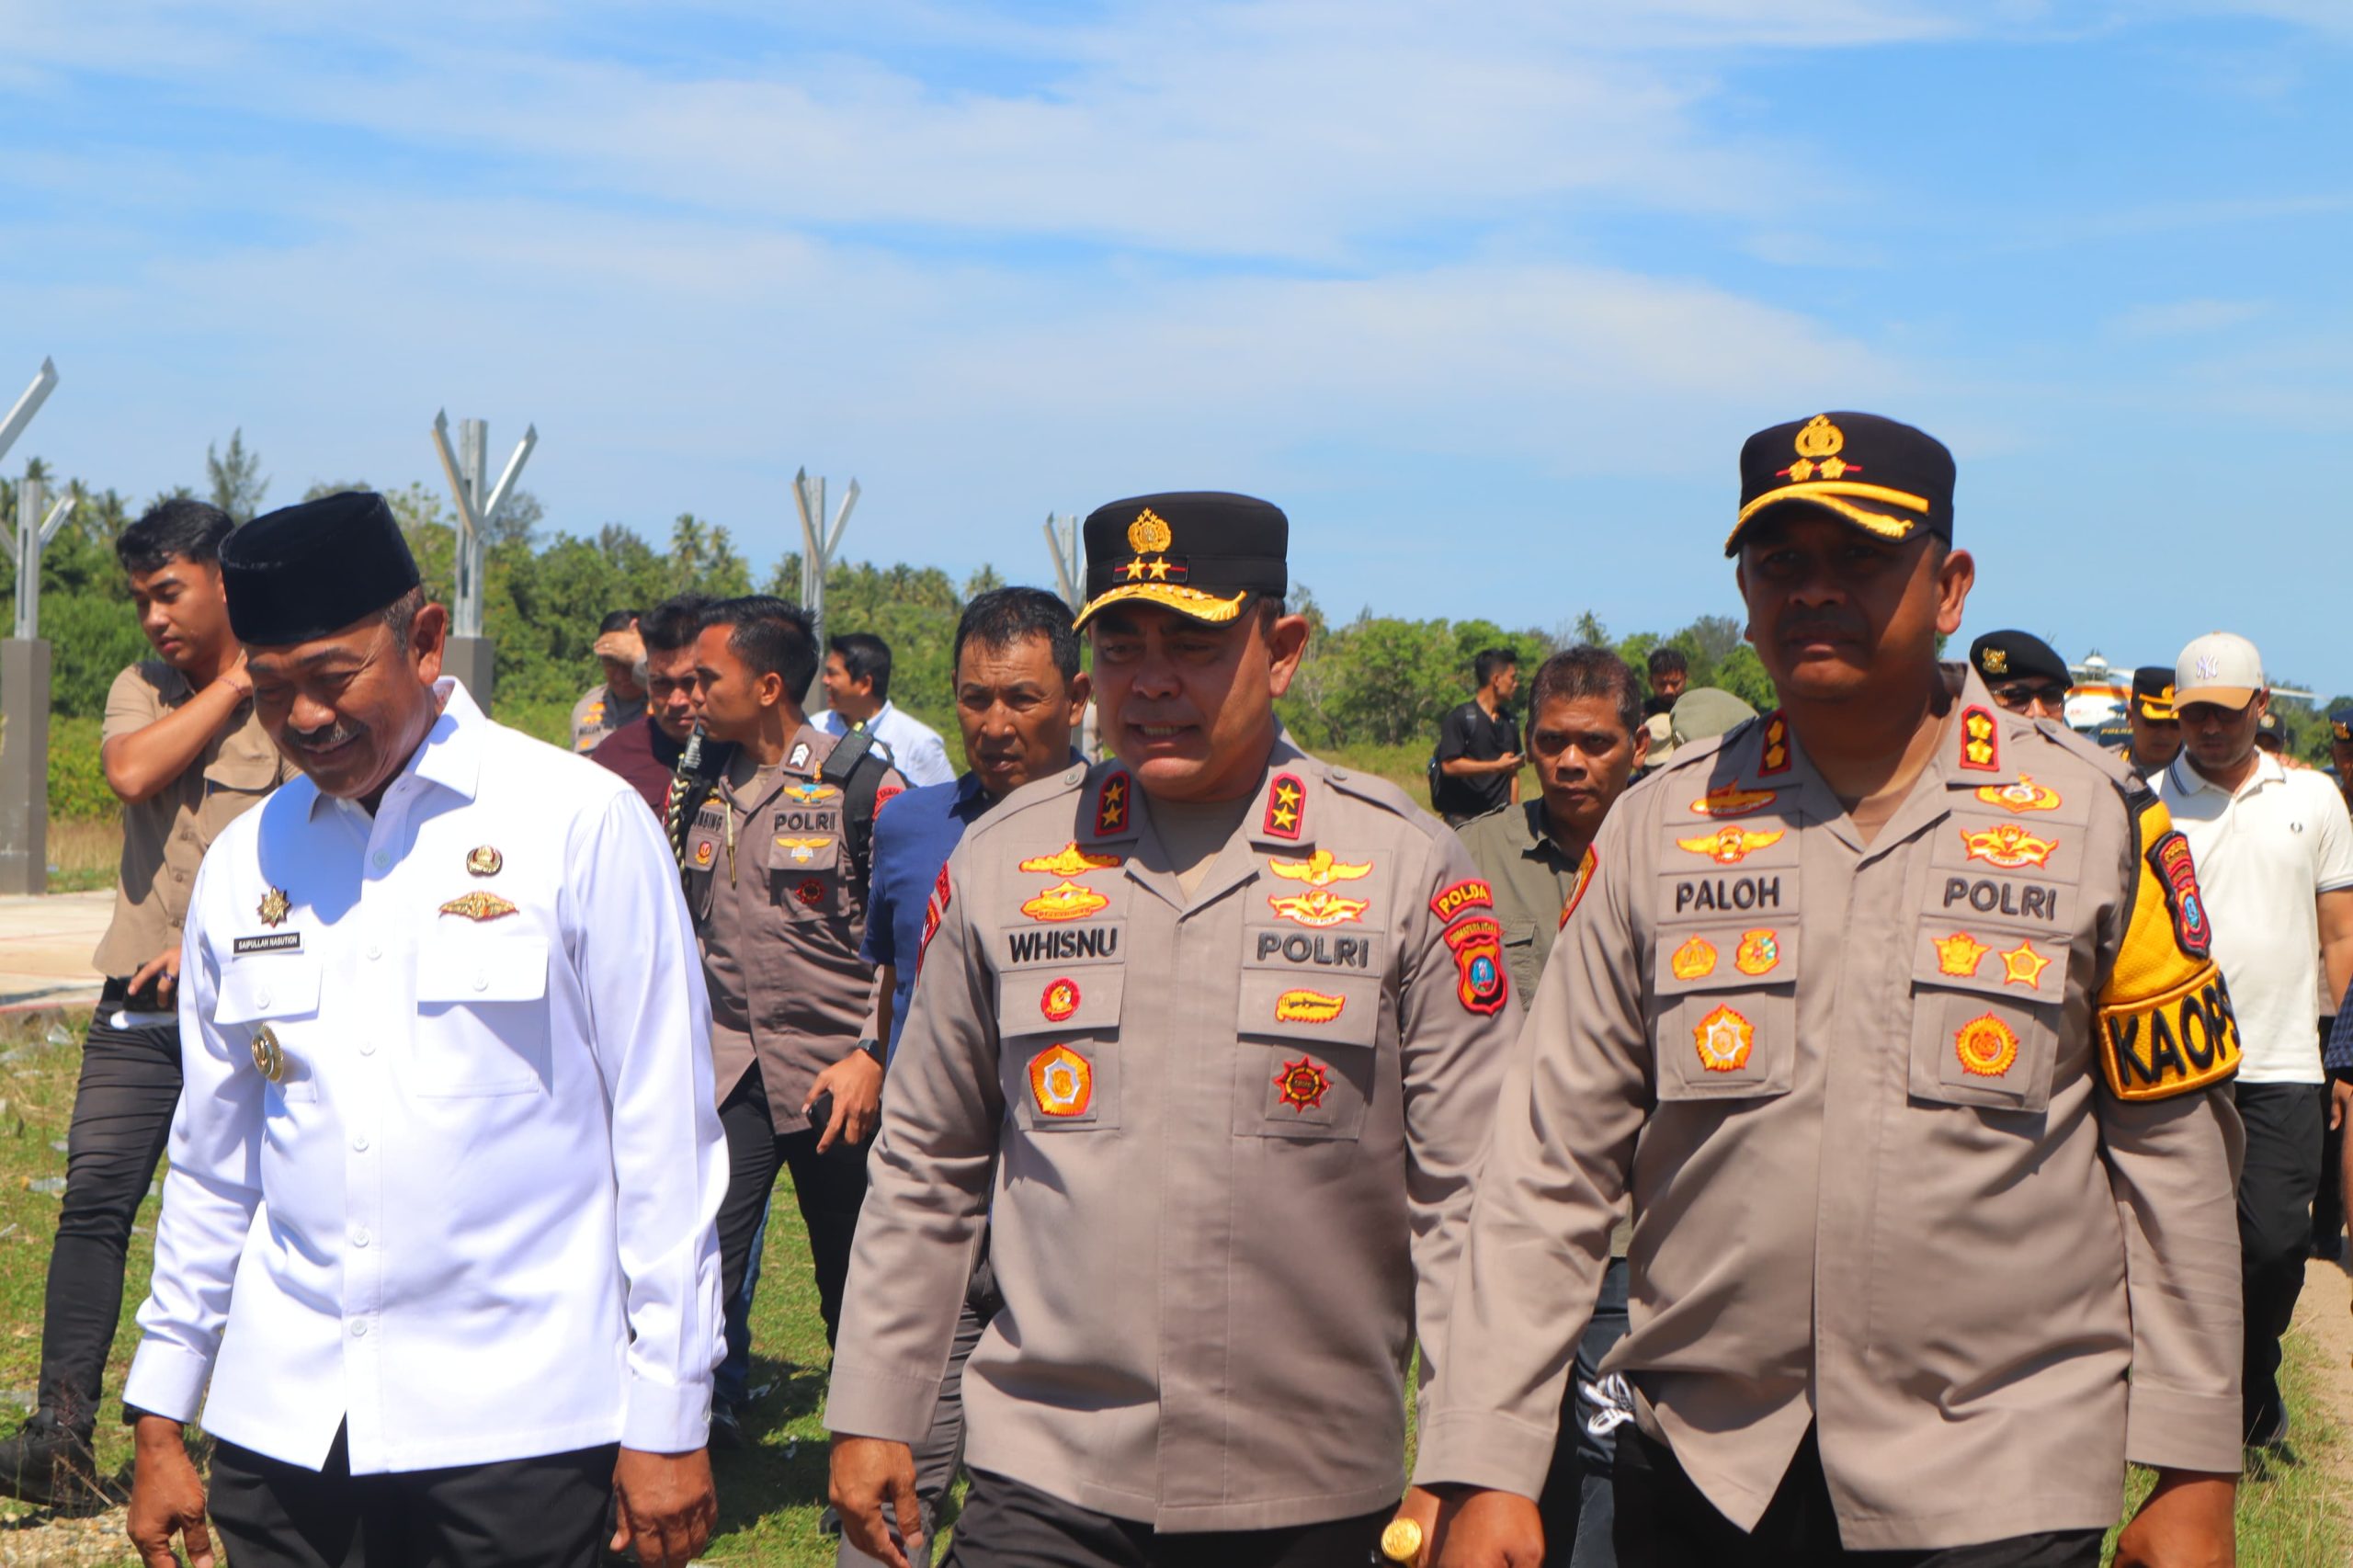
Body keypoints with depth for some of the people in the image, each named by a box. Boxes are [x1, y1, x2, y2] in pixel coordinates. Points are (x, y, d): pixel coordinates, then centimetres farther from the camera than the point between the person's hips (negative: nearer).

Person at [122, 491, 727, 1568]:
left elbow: (664, 1135, -5)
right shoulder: (244, 861, 8)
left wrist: (668, 1423, -5)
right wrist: (160, 1424, 15)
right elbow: (212, 1159, 15)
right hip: (280, 1427, 4)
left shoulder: (581, 824, -5)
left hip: (514, 1427, -4)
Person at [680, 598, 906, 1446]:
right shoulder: (703, 789, 10)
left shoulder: (862, 785, -8)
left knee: (852, 1278, 8)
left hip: (834, 1072, -4)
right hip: (728, 1064, 4)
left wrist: (872, 1058, -15)